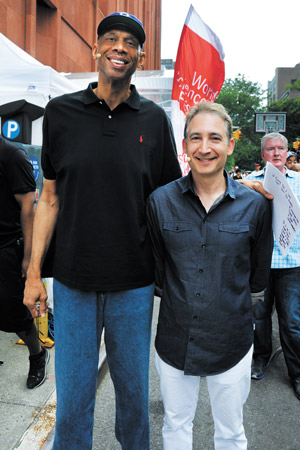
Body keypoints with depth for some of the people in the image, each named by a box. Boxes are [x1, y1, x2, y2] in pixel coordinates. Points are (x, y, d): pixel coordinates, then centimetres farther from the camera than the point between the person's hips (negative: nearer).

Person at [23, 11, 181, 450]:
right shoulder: (61, 112, 2)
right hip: (73, 281, 0)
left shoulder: (154, 119, 1)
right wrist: (34, 272, 1)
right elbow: (50, 199, 4)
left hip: (134, 283, 0)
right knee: (72, 395, 14)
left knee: (133, 391, 18)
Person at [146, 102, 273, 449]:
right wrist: (178, 295, 4)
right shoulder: (160, 201, -7)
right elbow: (155, 269, 5)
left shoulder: (255, 205, -8)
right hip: (174, 340, 1)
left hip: (231, 342, 0)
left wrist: (233, 301, 10)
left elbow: (259, 277, 5)